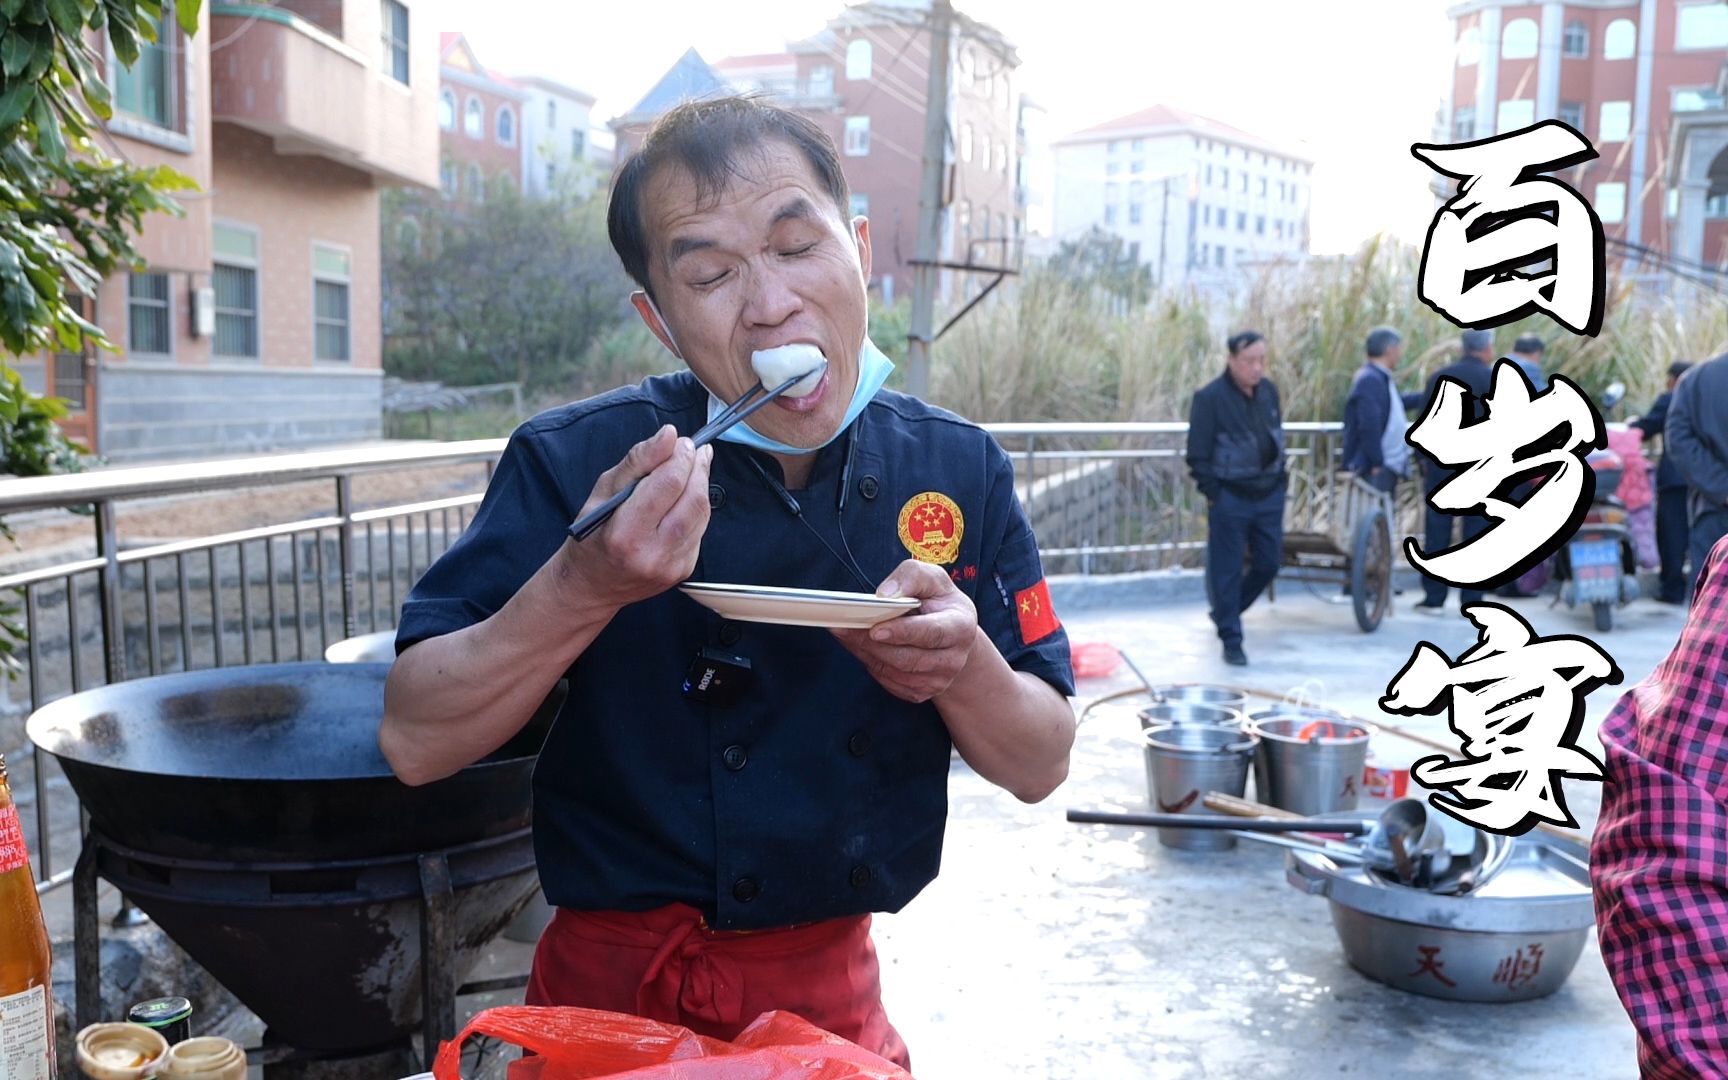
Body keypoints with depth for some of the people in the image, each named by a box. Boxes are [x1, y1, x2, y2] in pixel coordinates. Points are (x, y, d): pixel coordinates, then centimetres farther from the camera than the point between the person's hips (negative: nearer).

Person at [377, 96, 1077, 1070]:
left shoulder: (962, 473, -8)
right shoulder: (573, 465, -16)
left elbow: (1040, 767, -4)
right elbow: (416, 743, -17)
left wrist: (962, 664, -25)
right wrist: (586, 581, -32)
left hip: (837, 994, 3)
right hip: (618, 995, -2)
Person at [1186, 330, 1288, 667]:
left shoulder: (1269, 390, 7)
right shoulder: (1210, 397, -13)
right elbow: (1198, 453, -11)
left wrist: (1281, 476, 11)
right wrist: (1212, 494, -12)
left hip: (1269, 496, 6)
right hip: (1230, 498, -6)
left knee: (1268, 565, 12)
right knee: (1227, 572, 0)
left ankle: (1226, 612, 34)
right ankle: (1231, 641, 11)